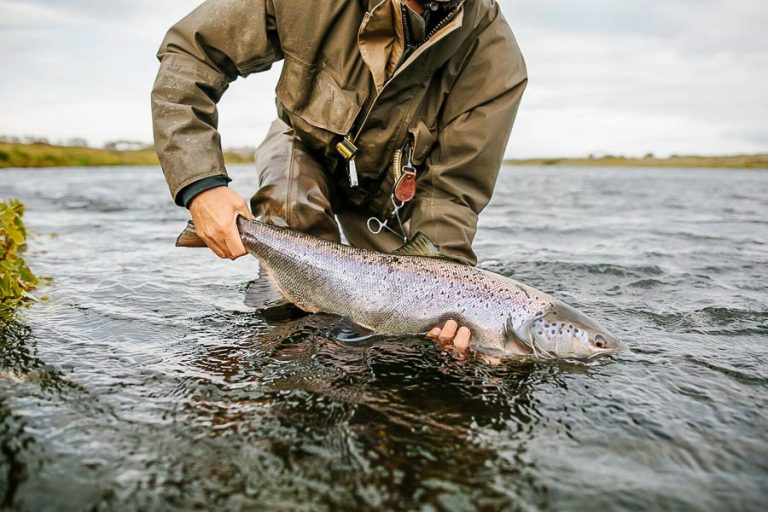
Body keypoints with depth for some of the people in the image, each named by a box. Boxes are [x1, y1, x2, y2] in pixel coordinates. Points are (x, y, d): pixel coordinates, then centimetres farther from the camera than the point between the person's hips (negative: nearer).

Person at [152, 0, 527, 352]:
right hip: (307, 145, -1)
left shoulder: (496, 59, -30)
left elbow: (451, 191, -27)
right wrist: (200, 184, -36)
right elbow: (189, 54, -24)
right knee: (291, 205, -35)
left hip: (389, 190, 1)